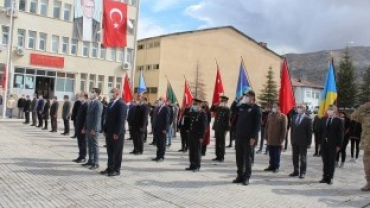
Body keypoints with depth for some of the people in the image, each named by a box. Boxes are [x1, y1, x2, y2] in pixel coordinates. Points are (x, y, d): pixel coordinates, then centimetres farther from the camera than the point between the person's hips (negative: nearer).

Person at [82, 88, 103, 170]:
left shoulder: (98, 104, -14)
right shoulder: (90, 103, 14)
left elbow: (97, 117, -18)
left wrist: (94, 129, -21)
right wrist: (85, 127, 14)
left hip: (94, 129, -8)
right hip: (88, 128, 8)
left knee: (95, 145, -2)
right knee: (90, 145, 14)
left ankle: (96, 163, 4)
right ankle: (90, 161, 23)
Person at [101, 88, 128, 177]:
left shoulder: (122, 105, -13)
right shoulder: (110, 104, 15)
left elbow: (121, 120, -18)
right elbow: (108, 118, 17)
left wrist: (117, 133, -20)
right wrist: (105, 130, 12)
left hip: (117, 133, -8)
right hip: (109, 132, 8)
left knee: (117, 152, 2)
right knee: (110, 152, 13)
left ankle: (117, 170, 10)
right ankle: (110, 168, 22)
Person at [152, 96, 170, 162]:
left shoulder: (166, 109, -9)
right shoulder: (158, 108, 14)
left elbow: (167, 119, -13)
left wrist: (165, 129, -17)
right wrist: (155, 127, 11)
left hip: (162, 130, -7)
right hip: (157, 129, 7)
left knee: (162, 143, 1)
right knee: (158, 143, 11)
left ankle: (161, 157, 8)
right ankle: (158, 156, 17)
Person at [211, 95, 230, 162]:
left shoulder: (227, 110, -8)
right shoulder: (218, 108, 10)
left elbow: (227, 120, -11)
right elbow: (211, 110, 21)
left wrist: (226, 130, -14)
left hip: (222, 129, -6)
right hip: (217, 128, 6)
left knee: (222, 143, 1)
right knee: (217, 143, 10)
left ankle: (222, 157, 7)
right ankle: (218, 156, 17)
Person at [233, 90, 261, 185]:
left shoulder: (256, 109, -6)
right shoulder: (241, 106, 12)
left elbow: (257, 124, -11)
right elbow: (232, 110, 26)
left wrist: (253, 137, -18)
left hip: (248, 138, -6)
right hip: (239, 136, 6)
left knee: (247, 158, 2)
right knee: (239, 157, 10)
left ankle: (246, 177, 11)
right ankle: (240, 176, 20)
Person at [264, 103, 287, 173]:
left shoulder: (283, 116, -5)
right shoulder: (270, 115, 12)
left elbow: (284, 129, -8)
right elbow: (267, 126, 14)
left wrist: (282, 139, -11)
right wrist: (266, 137, 9)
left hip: (277, 140, -5)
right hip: (270, 139, 5)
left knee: (277, 155, 4)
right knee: (271, 154, 11)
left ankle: (276, 167, 13)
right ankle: (272, 166, 21)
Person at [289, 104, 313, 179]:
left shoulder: (308, 119, -8)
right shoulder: (294, 117, 9)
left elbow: (310, 131, -9)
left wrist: (309, 142, -11)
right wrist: (291, 139, 8)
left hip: (303, 142, -5)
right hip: (295, 141, 5)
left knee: (303, 158, 4)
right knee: (295, 157, 11)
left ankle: (302, 172, 11)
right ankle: (296, 171, 21)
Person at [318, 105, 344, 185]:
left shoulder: (338, 121, -3)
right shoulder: (323, 120, 8)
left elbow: (340, 133, -4)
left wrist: (339, 145, -9)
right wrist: (320, 142, 4)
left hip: (333, 145, -3)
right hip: (324, 144, 3)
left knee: (331, 162, 4)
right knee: (325, 161, 8)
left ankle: (330, 178, 11)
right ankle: (325, 177, 15)